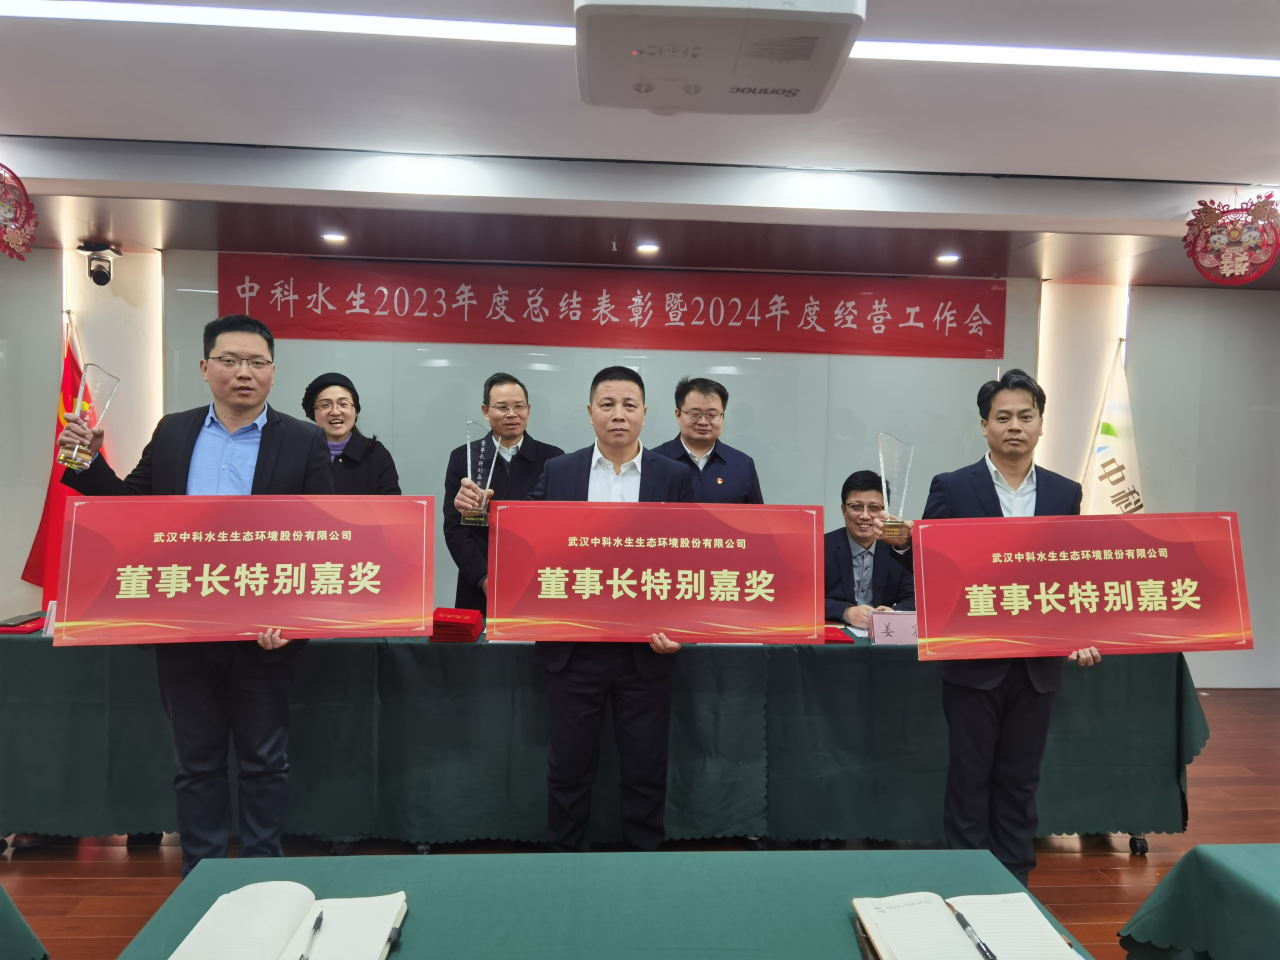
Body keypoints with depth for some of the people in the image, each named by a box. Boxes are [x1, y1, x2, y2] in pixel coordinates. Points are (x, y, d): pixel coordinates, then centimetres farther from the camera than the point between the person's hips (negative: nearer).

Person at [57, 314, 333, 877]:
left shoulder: (304, 443, -3)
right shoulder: (172, 433, 8)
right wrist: (88, 463, -3)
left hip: (263, 632, -3)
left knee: (264, 762, 10)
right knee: (196, 762, 15)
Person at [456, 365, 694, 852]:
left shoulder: (675, 476, 1)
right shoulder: (558, 472, 4)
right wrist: (478, 510, -11)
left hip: (646, 649, 0)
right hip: (574, 649, 1)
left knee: (646, 768, 12)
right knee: (569, 766, 12)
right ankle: (566, 857, 32)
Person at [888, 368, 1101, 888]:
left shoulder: (1065, 493, 6)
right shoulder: (951, 488, -5)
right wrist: (902, 541, -26)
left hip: (1038, 664, 3)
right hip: (974, 662, -3)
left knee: (1020, 781, 15)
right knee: (970, 779, 9)